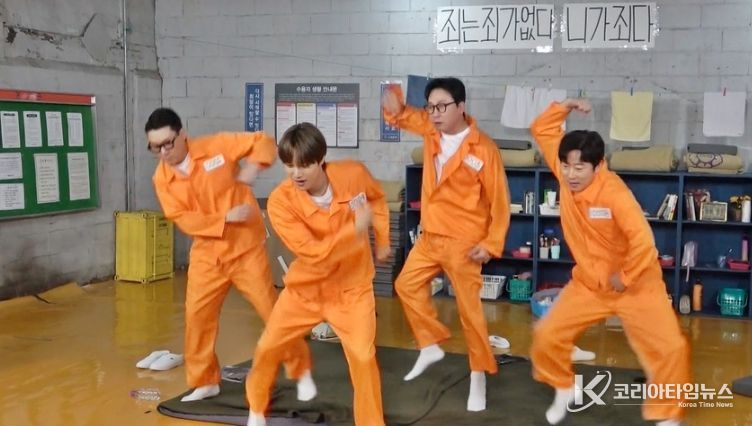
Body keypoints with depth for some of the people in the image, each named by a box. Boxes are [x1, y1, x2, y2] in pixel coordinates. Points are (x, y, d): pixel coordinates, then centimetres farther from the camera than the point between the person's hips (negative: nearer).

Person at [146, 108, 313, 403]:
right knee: (197, 316, 3)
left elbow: (264, 142, -5)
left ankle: (301, 371, 19)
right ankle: (205, 381, 23)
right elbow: (184, 220, -11)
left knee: (272, 311, 2)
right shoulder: (162, 179, -5)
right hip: (206, 253, 3)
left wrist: (253, 166, -24)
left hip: (246, 248, -3)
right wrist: (225, 218, -23)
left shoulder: (217, 146, -12)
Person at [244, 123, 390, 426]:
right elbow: (314, 253, -30)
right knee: (267, 348, 8)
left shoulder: (354, 174, -18)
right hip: (304, 288, 1)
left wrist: (382, 240, 10)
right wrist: (355, 228, -32)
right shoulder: (281, 201, -24)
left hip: (351, 289, 0)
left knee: (363, 357, -13)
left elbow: (377, 198, 9)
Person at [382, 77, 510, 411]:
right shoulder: (431, 131, 0)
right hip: (430, 236, 7)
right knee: (407, 285, 16)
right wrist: (395, 107, -9)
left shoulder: (483, 149, -17)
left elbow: (499, 201, -13)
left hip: (463, 243, -7)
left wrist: (491, 244, -16)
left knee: (469, 309, -1)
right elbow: (404, 117, 17)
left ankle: (479, 376, 12)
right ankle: (431, 347, 32)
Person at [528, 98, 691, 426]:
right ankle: (565, 390, 28)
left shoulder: (613, 192, -29)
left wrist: (625, 278, -24)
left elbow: (642, 240, -36)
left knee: (670, 349, -13)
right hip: (589, 283, 5)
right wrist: (564, 108, -15)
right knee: (547, 335, 1)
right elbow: (542, 131, -2)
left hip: (636, 285, -5)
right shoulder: (565, 175, -11)